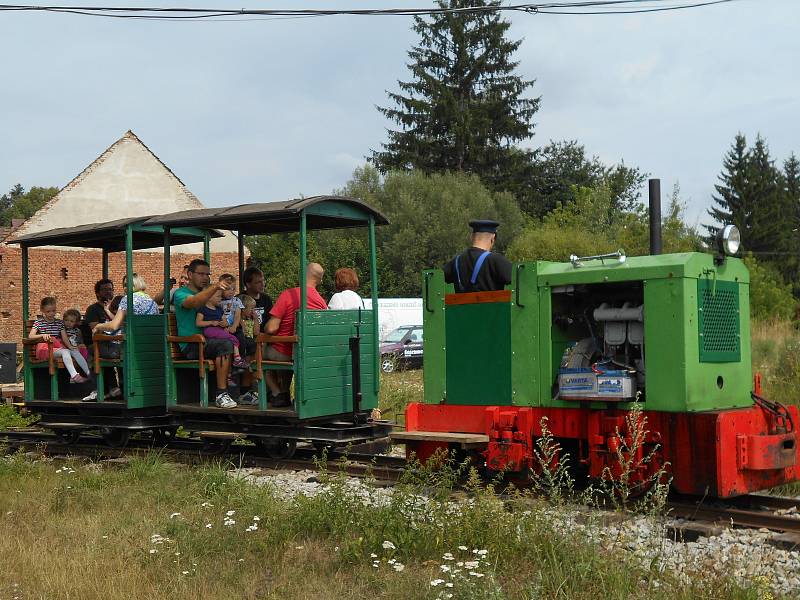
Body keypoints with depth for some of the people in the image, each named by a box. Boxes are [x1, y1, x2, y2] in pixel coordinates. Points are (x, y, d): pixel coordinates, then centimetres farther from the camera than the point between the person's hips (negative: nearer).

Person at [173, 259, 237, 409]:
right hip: (191, 346, -7)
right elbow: (193, 302, -24)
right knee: (225, 344, -33)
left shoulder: (208, 293, 25)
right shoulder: (181, 293, 0)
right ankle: (221, 394, -33)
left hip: (209, 341, 7)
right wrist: (214, 287, -38)